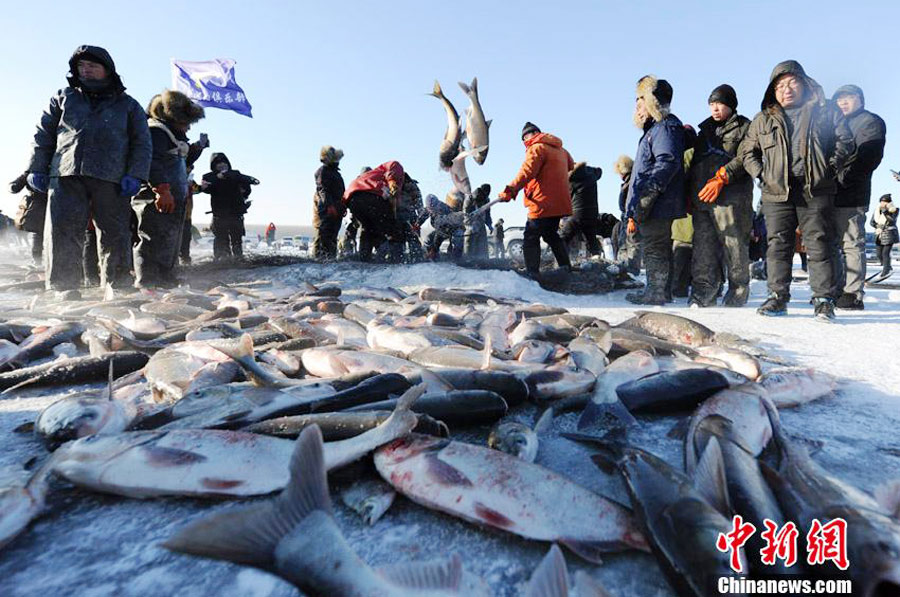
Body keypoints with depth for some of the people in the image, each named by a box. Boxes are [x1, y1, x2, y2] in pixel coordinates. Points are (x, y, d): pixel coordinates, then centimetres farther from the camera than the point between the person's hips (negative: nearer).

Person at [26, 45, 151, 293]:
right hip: (66, 177, 2)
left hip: (111, 179, -1)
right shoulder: (64, 98, 22)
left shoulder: (127, 105, 17)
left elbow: (142, 143, 10)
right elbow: (43, 134, 21)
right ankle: (61, 288, -5)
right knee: (62, 235, -8)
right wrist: (36, 169, 10)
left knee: (115, 237, -4)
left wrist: (134, 175, -4)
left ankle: (117, 288, 2)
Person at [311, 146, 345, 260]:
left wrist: (343, 206, 26)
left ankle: (331, 255, 12)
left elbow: (341, 192, 29)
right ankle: (319, 254, -10)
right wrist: (329, 205, -28)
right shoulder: (322, 171, -5)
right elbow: (322, 190, -17)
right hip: (325, 208, -8)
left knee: (333, 233, 8)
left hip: (335, 208, 8)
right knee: (323, 232, -11)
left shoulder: (335, 172, 23)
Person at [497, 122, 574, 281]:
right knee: (551, 235, 23)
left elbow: (527, 172, -22)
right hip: (560, 203, 9)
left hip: (543, 204, -9)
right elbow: (571, 166, 31)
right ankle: (565, 267, 25)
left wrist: (510, 190, -24)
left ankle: (532, 273, -13)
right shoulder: (560, 149, 18)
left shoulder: (537, 148, -9)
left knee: (531, 238, -6)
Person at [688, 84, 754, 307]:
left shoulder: (743, 127, 7)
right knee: (703, 247, 0)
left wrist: (721, 178, -18)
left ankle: (739, 291, 7)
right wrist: (690, 192, 15)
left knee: (734, 244, -4)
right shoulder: (705, 130, 25)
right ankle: (703, 294, 2)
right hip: (701, 198, 5)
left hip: (730, 197, -5)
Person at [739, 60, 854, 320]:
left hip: (815, 191, -1)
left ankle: (824, 299, -1)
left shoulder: (825, 111, 12)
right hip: (777, 192, 2)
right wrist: (761, 174, 2)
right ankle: (778, 297, 6)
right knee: (778, 245, 0)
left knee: (818, 244, -4)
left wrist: (829, 168, -5)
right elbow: (747, 151, 18)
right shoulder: (764, 119, 15)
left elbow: (845, 141, 10)